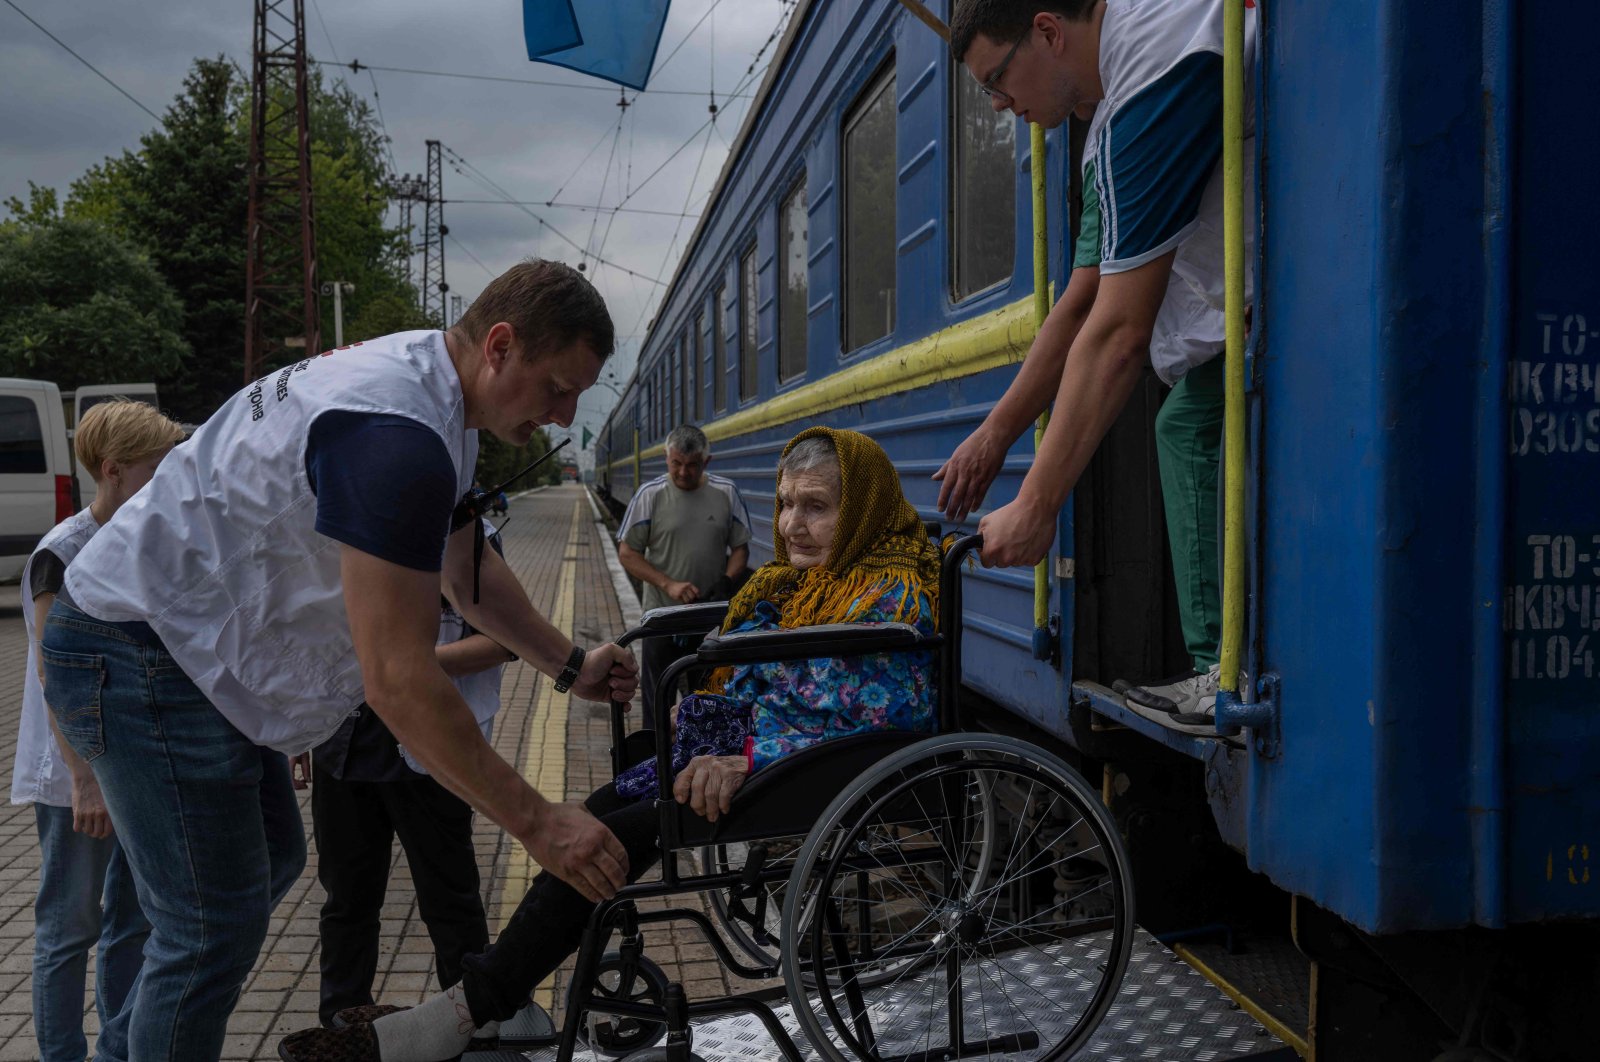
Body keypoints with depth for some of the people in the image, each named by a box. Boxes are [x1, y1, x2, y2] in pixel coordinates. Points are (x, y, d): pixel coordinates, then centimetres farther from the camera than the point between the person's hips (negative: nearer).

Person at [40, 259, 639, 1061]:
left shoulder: (425, 381, 4)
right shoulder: (399, 437, -30)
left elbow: (464, 570, 16)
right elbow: (398, 680, -31)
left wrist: (571, 666, 9)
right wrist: (537, 822, -25)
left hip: (195, 644, 11)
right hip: (140, 656, -11)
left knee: (268, 864, 21)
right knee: (215, 927, -7)